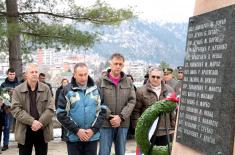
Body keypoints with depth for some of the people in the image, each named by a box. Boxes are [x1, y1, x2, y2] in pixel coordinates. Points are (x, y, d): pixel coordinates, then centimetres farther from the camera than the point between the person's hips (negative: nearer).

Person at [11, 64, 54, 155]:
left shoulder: (46, 89, 3)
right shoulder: (18, 90, 0)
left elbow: (50, 108, -3)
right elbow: (16, 109, -9)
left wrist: (40, 123, -17)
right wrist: (32, 121, -19)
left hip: (42, 131, 1)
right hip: (24, 131, -1)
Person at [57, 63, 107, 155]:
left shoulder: (96, 90, 3)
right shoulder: (67, 91, -3)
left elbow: (102, 111, 3)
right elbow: (61, 114, -6)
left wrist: (93, 130, -7)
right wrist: (77, 130, -11)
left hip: (93, 137, 2)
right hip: (73, 138, -1)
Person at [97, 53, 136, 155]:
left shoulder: (128, 82, 9)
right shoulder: (101, 81, 0)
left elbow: (132, 101, 1)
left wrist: (121, 117, -11)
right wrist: (109, 117, -15)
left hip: (123, 124, 3)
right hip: (105, 124, -3)